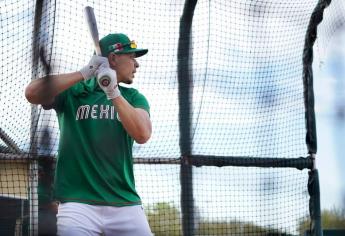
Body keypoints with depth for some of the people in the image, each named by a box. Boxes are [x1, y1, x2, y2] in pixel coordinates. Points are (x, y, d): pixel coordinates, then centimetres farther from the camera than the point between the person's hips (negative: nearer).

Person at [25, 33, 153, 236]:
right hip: (78, 202, -2)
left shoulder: (133, 97, 13)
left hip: (125, 204, 3)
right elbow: (32, 94, -11)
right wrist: (84, 74, -12)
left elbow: (143, 135, -6)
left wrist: (113, 93, -14)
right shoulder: (72, 90, 8)